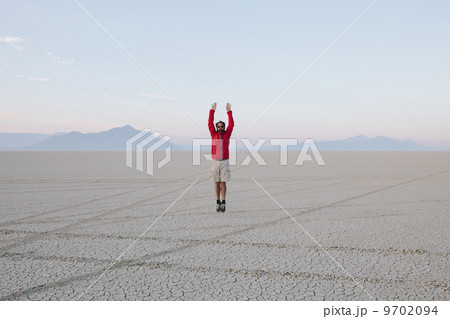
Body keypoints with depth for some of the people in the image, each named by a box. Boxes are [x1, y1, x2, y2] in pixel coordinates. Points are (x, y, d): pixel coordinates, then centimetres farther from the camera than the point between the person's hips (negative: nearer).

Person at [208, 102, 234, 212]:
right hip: (215, 162, 1)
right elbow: (210, 124, 2)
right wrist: (212, 110, -2)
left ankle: (223, 202, 4)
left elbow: (231, 125, -2)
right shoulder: (214, 134, 9)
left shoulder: (227, 134, 7)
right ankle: (217, 202, 13)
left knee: (223, 182, -2)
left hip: (224, 162, -1)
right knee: (216, 183, 5)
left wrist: (229, 111, -4)